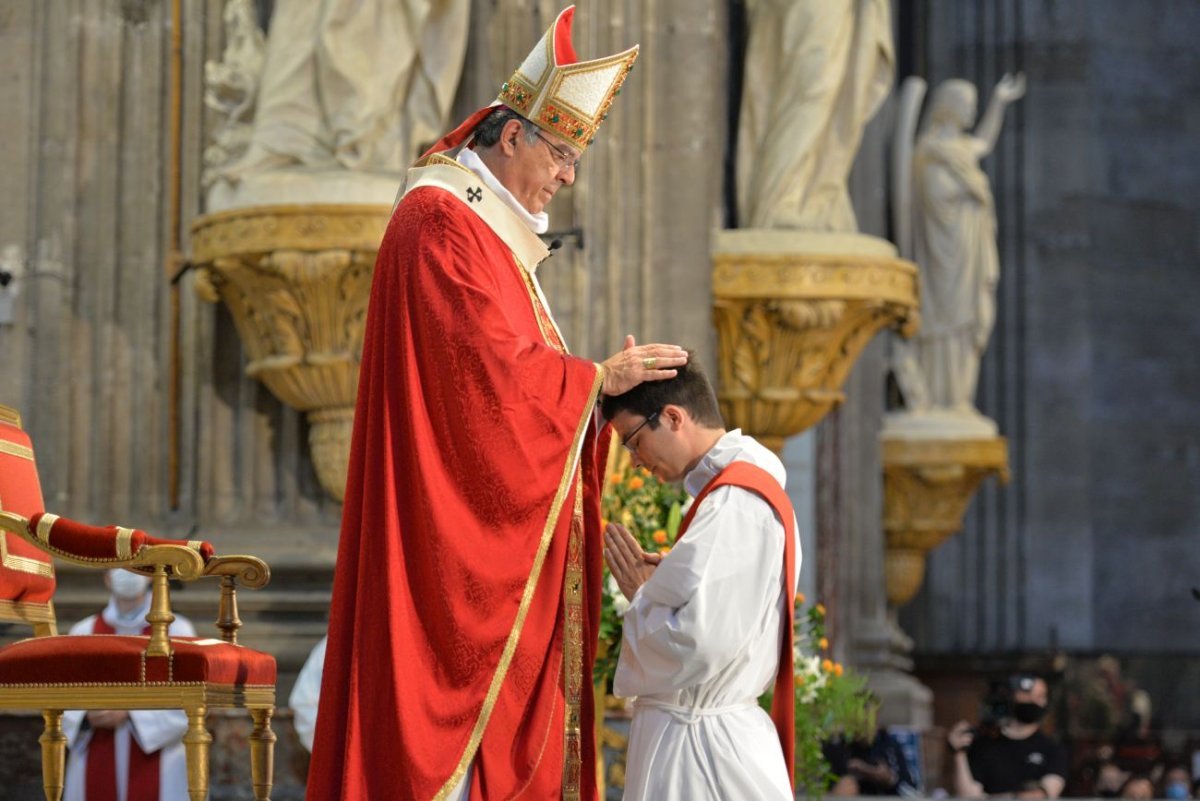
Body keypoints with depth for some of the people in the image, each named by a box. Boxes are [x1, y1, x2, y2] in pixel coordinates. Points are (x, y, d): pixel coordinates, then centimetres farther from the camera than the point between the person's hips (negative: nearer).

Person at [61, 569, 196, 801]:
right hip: (96, 774, 2)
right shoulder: (83, 632, 10)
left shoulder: (177, 630, 2)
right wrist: (87, 716, -15)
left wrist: (129, 713, -16)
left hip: (156, 773, -2)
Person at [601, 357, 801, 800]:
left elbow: (697, 643, -26)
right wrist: (660, 581, 4)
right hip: (704, 733, 10)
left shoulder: (734, 504, -18)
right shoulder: (754, 488, 13)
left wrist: (641, 593, -8)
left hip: (696, 745, -10)